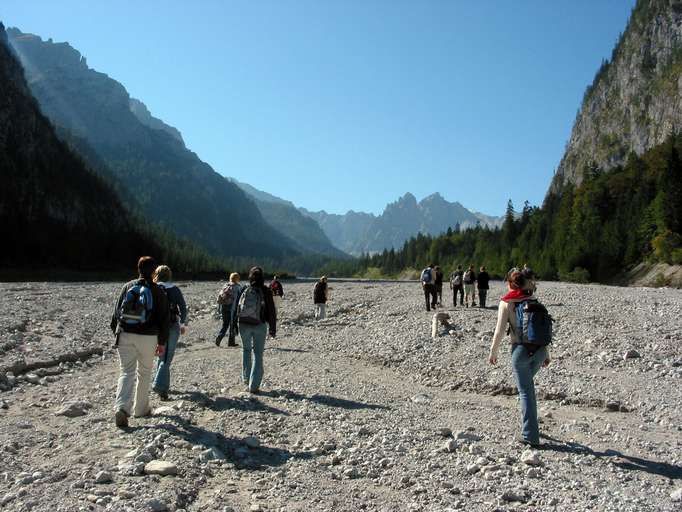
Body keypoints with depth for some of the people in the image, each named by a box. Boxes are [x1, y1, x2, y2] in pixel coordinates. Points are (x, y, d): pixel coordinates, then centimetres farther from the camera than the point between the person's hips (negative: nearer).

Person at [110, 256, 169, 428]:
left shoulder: (128, 286, 6)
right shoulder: (158, 291, -1)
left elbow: (116, 312, 10)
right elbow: (164, 318, -1)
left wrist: (116, 332, 20)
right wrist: (162, 342, 7)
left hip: (125, 335, 2)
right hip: (147, 337, -2)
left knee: (126, 372, 3)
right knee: (144, 372, 14)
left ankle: (122, 407, -15)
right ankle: (141, 408, 22)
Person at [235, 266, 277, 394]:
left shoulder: (244, 290, 0)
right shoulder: (265, 291, -6)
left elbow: (235, 309, 4)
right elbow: (272, 311, -4)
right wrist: (273, 328, 4)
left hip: (244, 325, 2)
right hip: (260, 326, -2)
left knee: (246, 349, 23)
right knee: (258, 354, 5)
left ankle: (246, 379, 24)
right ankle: (253, 386, 2)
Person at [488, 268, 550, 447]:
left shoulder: (506, 303, -4)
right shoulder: (533, 300, 8)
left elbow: (500, 330, -7)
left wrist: (493, 352, 5)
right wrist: (546, 353, 18)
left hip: (521, 350, -5)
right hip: (539, 349, 5)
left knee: (525, 392, 3)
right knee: (528, 385, 26)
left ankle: (530, 435, 6)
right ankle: (529, 424, 34)